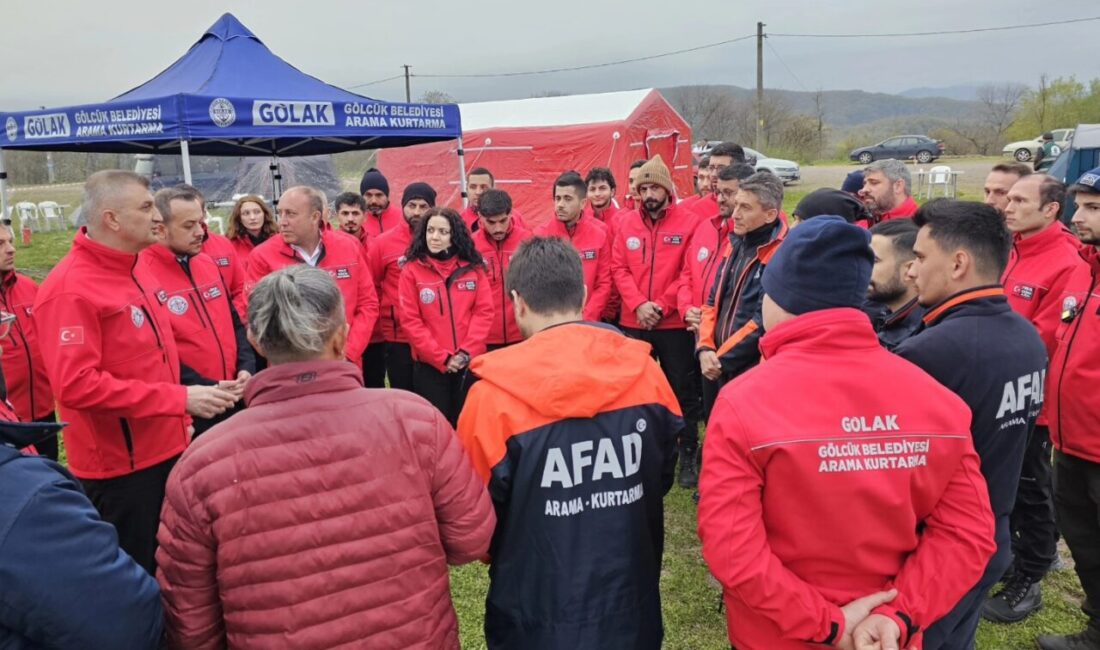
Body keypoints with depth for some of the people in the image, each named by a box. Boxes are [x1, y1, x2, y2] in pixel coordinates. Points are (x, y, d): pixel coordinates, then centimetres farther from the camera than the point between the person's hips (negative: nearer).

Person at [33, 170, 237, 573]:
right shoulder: (71, 288, -19)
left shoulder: (137, 271, 8)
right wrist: (180, 398, -26)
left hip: (164, 449, 8)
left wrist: (178, 412, 14)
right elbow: (77, 384, -26)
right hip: (119, 465, -8)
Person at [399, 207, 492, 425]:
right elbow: (410, 320, -6)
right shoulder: (412, 270, -3)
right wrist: (441, 357, -11)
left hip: (470, 362, 2)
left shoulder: (473, 267, 4)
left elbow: (484, 312, 0)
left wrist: (466, 352, -11)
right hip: (429, 365, -2)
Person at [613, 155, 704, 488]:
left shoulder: (689, 222, -5)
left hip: (675, 323, -3)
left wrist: (663, 306, -14)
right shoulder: (627, 223, 5)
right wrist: (638, 304, -12)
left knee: (684, 390, 7)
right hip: (634, 322, 4)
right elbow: (618, 268, 1)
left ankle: (688, 455, 21)